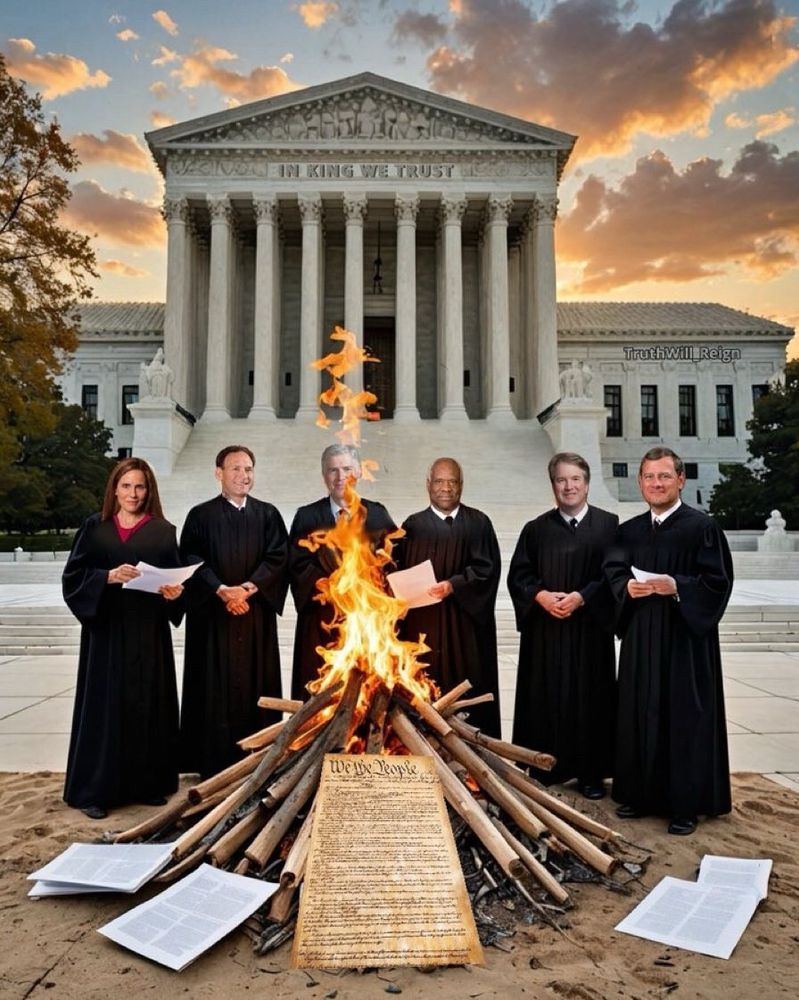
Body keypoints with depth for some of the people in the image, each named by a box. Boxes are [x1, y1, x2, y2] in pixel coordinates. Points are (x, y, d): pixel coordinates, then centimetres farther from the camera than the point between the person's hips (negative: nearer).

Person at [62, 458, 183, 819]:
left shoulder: (163, 531, 6)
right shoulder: (95, 526, 5)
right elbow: (73, 575, 0)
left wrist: (173, 592, -17)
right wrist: (108, 576, -17)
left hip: (148, 632, 1)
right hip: (106, 629, -1)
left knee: (148, 704, 6)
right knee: (104, 704, 1)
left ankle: (148, 783, 18)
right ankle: (95, 789, 11)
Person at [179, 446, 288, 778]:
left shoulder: (268, 514, 9)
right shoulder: (201, 515, 4)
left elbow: (278, 558, 0)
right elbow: (191, 560, -6)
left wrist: (248, 588, -14)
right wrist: (222, 590, -19)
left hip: (257, 616, 2)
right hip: (213, 615, -2)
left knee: (256, 685, 5)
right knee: (215, 687, 1)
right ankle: (214, 765, 10)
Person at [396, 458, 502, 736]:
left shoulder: (478, 523, 7)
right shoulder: (413, 525, 9)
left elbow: (487, 568, -1)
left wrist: (453, 585, -14)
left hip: (465, 625, 0)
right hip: (422, 626, 1)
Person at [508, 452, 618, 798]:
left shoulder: (607, 524, 3)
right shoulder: (536, 529, 7)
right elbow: (518, 575, 3)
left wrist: (581, 597, -16)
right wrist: (540, 596, -14)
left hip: (589, 629, -1)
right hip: (544, 630, 1)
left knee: (588, 697, 4)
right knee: (545, 698, 5)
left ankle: (590, 773, 17)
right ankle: (543, 770, 17)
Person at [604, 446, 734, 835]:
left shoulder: (702, 527, -5)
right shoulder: (630, 531, 10)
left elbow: (718, 582, -9)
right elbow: (613, 573, 6)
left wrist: (677, 586, -23)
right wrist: (628, 587, -15)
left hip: (685, 639, -4)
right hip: (640, 639, 5)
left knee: (684, 718, 2)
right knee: (640, 714, 10)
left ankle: (686, 804, 14)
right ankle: (640, 793, 23)